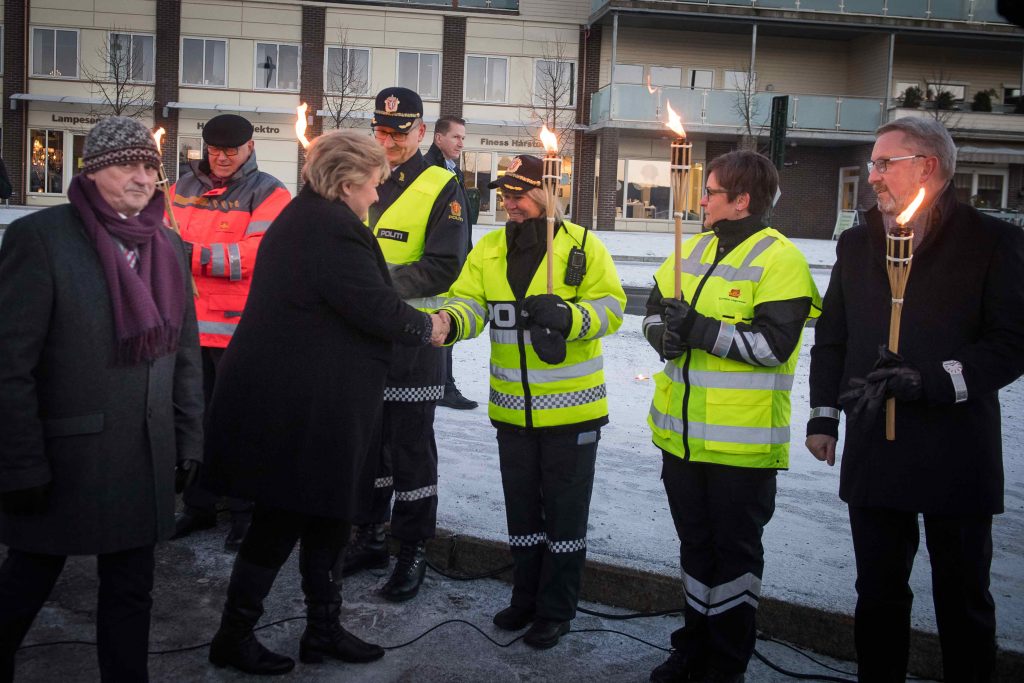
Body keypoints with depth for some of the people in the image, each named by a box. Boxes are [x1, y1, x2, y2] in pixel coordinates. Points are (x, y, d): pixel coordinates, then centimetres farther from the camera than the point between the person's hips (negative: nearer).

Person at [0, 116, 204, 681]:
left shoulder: (167, 247, 8)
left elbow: (185, 354, 12)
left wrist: (187, 442, 8)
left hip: (144, 461, 5)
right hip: (61, 459, -4)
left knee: (130, 593, 13)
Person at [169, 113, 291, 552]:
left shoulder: (268, 193, -5)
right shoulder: (183, 188, 14)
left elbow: (260, 253, -18)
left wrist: (196, 254, -23)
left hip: (239, 328, -6)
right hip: (187, 323, 6)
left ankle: (244, 512, 15)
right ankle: (198, 506, 28)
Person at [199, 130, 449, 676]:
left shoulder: (300, 217, 15)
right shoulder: (333, 227, -18)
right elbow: (376, 308, -20)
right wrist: (427, 328, -2)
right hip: (298, 408, -11)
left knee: (326, 513, 17)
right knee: (281, 522, 3)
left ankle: (323, 630, 29)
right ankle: (233, 637, 19)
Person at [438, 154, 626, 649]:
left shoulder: (582, 246, -8)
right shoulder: (489, 250, 5)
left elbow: (610, 306, -12)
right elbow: (469, 302, -5)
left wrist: (567, 316, -30)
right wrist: (449, 320, -28)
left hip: (571, 408, -4)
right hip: (513, 408, 4)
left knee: (565, 511, 7)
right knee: (522, 508, 18)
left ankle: (556, 610, 22)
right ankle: (526, 598, 35)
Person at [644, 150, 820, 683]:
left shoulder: (779, 260, -12)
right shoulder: (694, 249, 11)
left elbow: (773, 345, -21)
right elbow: (655, 308, 13)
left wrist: (700, 329, -23)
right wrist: (664, 333, -9)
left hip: (742, 442, -7)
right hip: (681, 434, 7)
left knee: (735, 553, 8)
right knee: (695, 544, 19)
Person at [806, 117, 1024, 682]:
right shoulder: (856, 244, 11)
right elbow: (831, 338, 15)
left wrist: (929, 379, -21)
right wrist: (823, 415, 10)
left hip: (957, 458, -4)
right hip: (873, 454, 4)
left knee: (963, 599, 9)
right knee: (878, 592, 14)